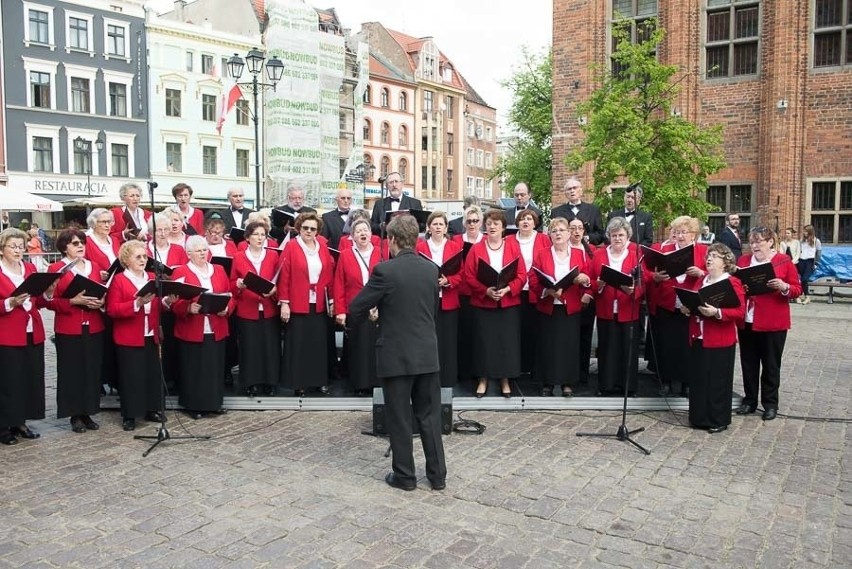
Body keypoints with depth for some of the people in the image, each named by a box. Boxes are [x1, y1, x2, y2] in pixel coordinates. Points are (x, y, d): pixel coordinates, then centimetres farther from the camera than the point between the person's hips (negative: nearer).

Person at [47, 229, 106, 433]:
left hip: (94, 328, 4)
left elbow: (105, 292, 15)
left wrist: (101, 301, -7)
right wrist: (73, 301, -20)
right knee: (72, 371, 1)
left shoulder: (95, 267, 11)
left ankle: (88, 413, 17)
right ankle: (75, 415, 12)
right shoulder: (56, 269, -2)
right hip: (69, 329, -4)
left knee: (92, 370, 6)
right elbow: (50, 301, -7)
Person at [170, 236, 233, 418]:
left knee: (215, 367, 9)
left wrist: (226, 308, -9)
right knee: (193, 369, 3)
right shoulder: (180, 272, -2)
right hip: (191, 331, -3)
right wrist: (188, 308, -24)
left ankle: (214, 403, 22)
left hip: (216, 331, 4)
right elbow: (175, 302, -6)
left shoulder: (219, 270, 11)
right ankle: (193, 405, 15)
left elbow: (230, 296, 10)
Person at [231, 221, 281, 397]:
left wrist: (274, 290, -14)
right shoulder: (238, 257, 3)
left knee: (270, 347, 2)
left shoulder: (273, 255, 6)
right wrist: (238, 285, -14)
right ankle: (251, 384, 15)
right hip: (246, 311, -1)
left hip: (269, 311, 1)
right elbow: (231, 284, 8)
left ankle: (269, 383, 16)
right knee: (249, 348, 3)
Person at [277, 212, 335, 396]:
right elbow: (284, 276, -7)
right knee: (297, 344, 3)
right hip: (297, 304, -4)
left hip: (319, 305, 4)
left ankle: (320, 380, 20)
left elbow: (330, 275, 9)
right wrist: (284, 303, -11)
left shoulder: (323, 248, 8)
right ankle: (298, 383, 13)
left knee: (319, 343, 9)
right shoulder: (291, 246, -4)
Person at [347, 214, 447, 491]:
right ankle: (438, 474, 20)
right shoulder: (431, 269, 2)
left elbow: (356, 308, -9)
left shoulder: (385, 270, -14)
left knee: (399, 418, 8)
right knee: (430, 415, 13)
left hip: (396, 356, -5)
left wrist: (373, 313, 13)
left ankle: (404, 476, 18)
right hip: (427, 354, 5)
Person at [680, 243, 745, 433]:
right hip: (698, 339, 6)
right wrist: (688, 309, 0)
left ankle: (719, 420, 13)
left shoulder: (733, 283, -8)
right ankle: (699, 417, 21)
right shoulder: (700, 281, 14)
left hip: (720, 341, -6)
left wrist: (717, 312, -28)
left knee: (717, 381, 1)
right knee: (698, 379, 9)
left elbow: (740, 311, -16)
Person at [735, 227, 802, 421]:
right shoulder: (743, 260, 8)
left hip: (773, 323, -3)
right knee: (748, 363, 10)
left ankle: (770, 404, 17)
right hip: (747, 322, 4)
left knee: (771, 364, 6)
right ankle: (749, 401, 21)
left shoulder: (784, 261, -3)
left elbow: (797, 289, -3)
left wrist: (784, 287, -22)